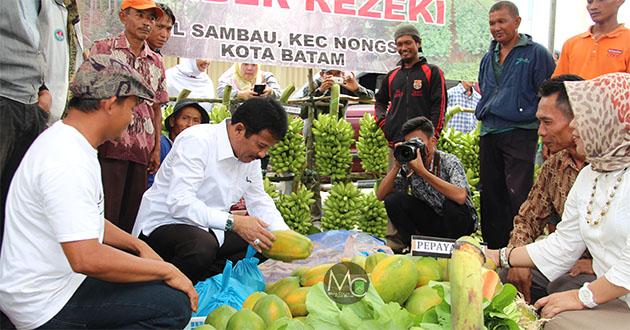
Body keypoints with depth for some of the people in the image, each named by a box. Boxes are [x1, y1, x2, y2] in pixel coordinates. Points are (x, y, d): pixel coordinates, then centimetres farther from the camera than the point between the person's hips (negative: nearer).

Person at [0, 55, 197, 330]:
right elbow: (86, 258, -32)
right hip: (46, 305, -10)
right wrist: (167, 271, -22)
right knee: (175, 304, -20)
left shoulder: (64, 138, 8)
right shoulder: (69, 163, -26)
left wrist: (139, 245, 9)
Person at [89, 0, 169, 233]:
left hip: (142, 150, 5)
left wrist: (156, 149, 13)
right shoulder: (103, 49, 4)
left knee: (132, 214, 6)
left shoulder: (156, 62, 17)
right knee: (105, 213, -5)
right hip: (110, 145, -4)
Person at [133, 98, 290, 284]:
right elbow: (180, 202, -30)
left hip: (207, 229, 8)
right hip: (163, 224, -7)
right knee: (202, 246, -37)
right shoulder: (196, 141, -21)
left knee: (265, 242, -6)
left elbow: (260, 202, 10)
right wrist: (233, 222, -36)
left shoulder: (251, 156, 3)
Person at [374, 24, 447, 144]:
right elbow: (380, 101, 31)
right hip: (394, 140, 4)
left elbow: (439, 105, -2)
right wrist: (382, 121, 10)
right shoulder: (392, 76, 19)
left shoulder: (432, 72, 6)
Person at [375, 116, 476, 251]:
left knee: (452, 203, -37)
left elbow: (460, 197, -39)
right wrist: (397, 166, -23)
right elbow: (381, 195, -10)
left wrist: (422, 171, -39)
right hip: (431, 221, 4)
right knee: (393, 200, -16)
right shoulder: (408, 166, -7)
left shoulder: (449, 162, -20)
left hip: (462, 220, -3)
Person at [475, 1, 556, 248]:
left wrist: (543, 128, -8)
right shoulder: (488, 58, 17)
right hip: (488, 134, 7)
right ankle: (493, 247, 21)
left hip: (519, 133, -6)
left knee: (517, 195, -10)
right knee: (490, 194, 11)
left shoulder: (536, 53, -2)